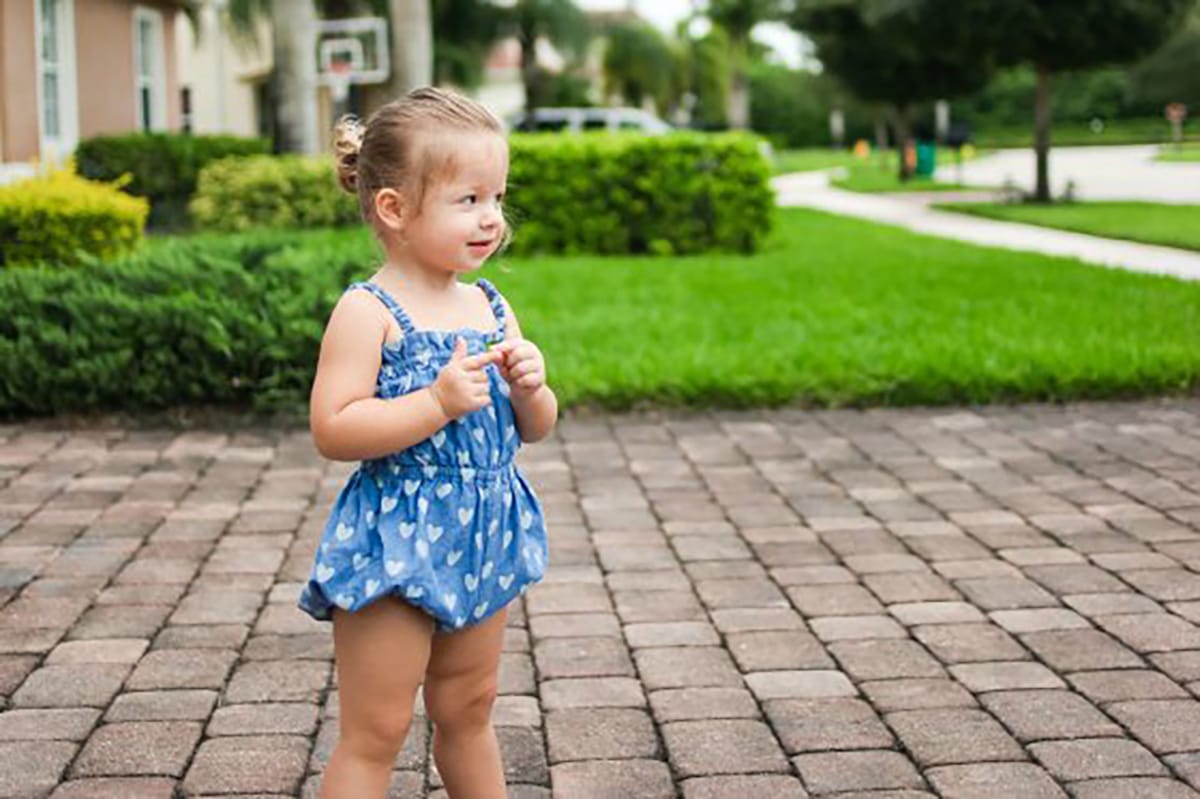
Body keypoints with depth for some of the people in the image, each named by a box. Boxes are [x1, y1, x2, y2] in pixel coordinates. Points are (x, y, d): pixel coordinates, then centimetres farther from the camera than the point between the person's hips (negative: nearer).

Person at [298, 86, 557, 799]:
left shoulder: (490, 307, 7)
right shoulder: (369, 311, -14)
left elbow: (536, 429, 13)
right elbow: (332, 431, -21)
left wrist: (529, 387, -9)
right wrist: (439, 402, -27)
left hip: (483, 540, 7)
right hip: (396, 543, -6)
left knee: (469, 710, 22)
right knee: (376, 733, 2)